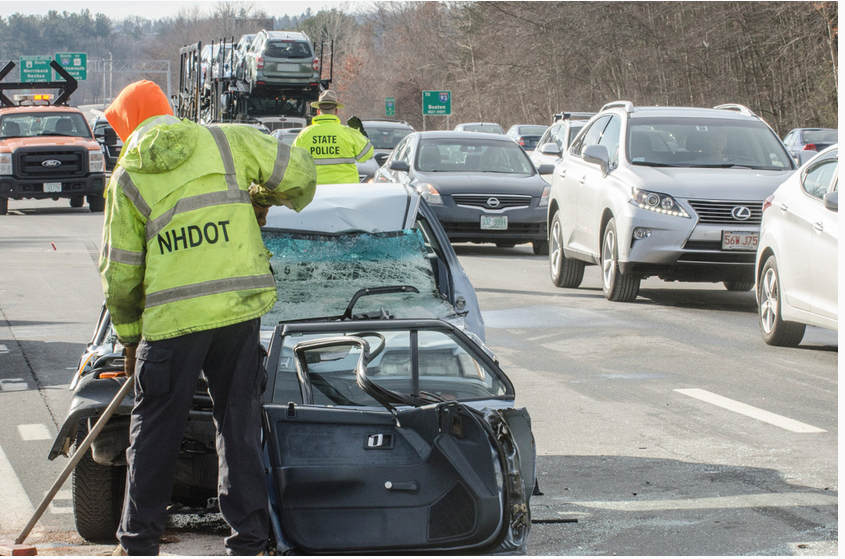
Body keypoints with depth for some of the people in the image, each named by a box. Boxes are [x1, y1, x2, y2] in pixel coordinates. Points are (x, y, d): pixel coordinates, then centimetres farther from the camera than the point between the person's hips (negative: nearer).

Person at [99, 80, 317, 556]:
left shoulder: (127, 177, 7)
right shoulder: (227, 141, 8)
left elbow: (120, 272, 7)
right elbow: (299, 171, 6)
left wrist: (130, 337, 18)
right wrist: (262, 198, 27)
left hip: (171, 319, -1)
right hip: (239, 307, 2)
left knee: (156, 430, 10)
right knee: (241, 424, 10)